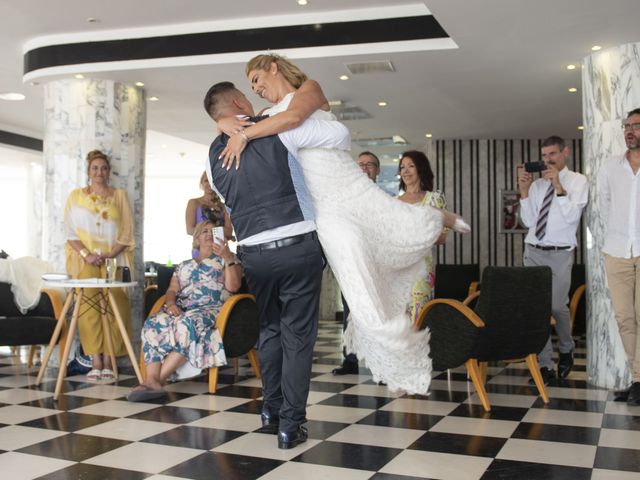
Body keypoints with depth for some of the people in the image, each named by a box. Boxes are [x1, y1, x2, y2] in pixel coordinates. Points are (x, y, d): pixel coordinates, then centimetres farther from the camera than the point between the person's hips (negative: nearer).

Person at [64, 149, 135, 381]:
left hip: (114, 258, 0)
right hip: (85, 258, 0)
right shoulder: (76, 196, 13)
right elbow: (71, 231, 7)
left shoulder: (119, 196, 13)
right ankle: (95, 361, -16)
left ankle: (108, 361, -12)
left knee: (114, 305, -15)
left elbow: (127, 233, 7)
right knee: (88, 305, -17)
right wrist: (86, 255, -9)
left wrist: (109, 255, -7)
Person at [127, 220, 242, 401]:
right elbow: (172, 290, 19)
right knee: (153, 324, -29)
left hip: (211, 310, -4)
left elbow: (233, 287, 0)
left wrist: (229, 258, -14)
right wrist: (171, 303, -6)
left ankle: (158, 379, -36)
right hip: (181, 309, 4)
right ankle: (151, 380, -41)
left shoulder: (227, 260, 18)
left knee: (187, 324, -38)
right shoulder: (184, 265, 30)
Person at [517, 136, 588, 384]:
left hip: (560, 254, -3)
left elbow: (572, 217, -13)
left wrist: (558, 186, -19)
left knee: (557, 306, -6)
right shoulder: (537, 184, 10)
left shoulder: (578, 180, 0)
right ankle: (545, 364, 8)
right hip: (533, 252, 4)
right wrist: (524, 189, -2)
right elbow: (528, 221, 6)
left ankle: (566, 350, 25)